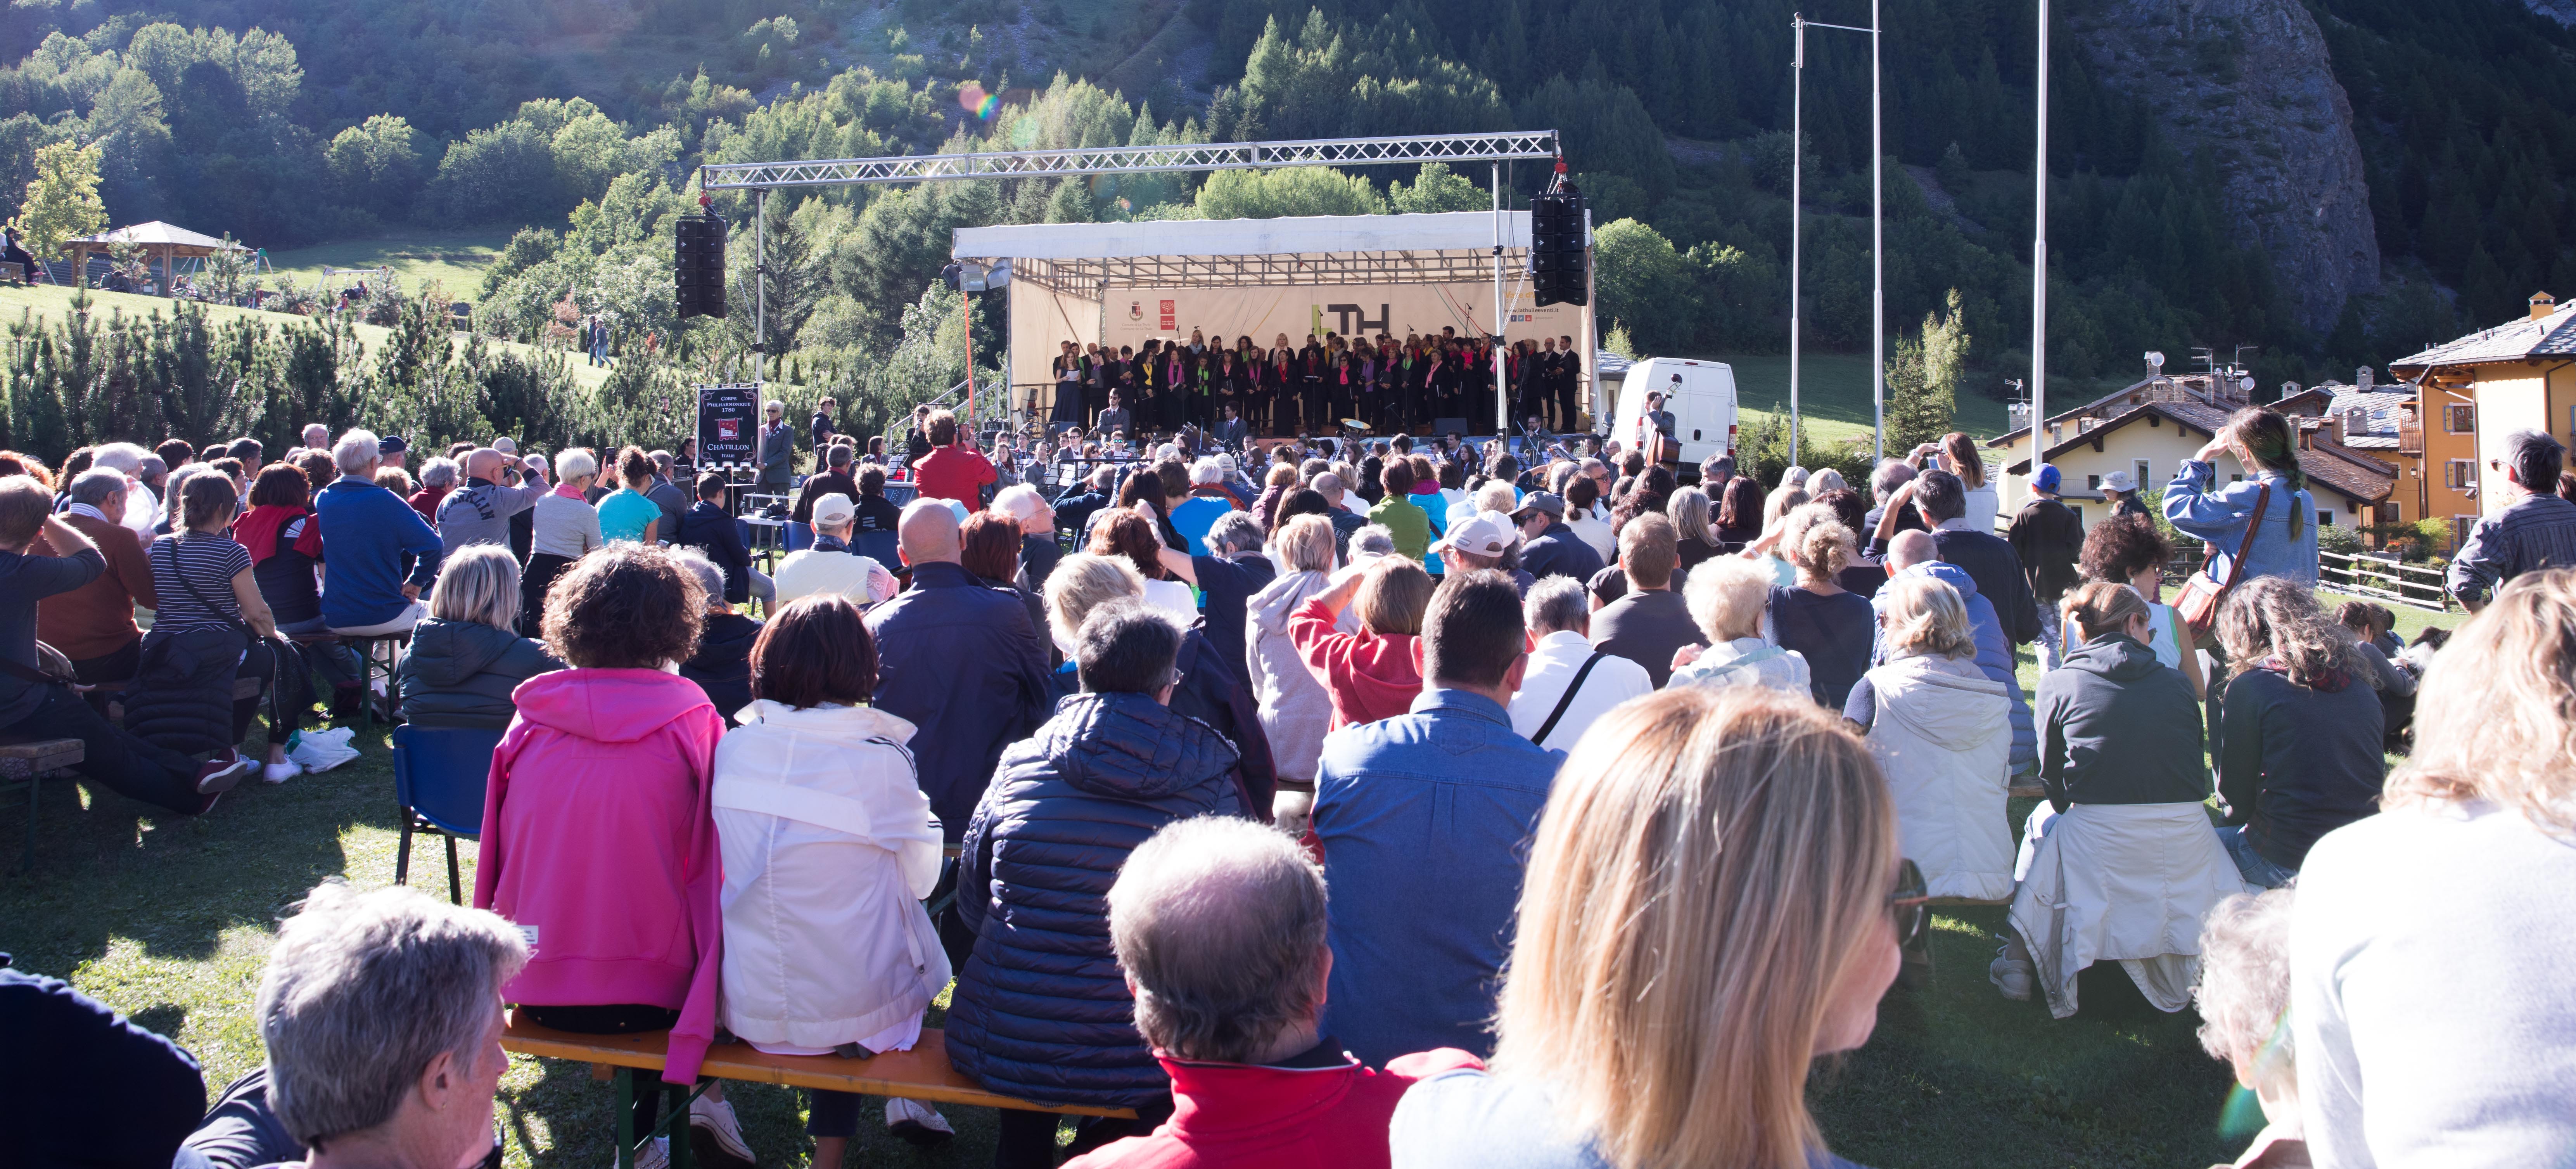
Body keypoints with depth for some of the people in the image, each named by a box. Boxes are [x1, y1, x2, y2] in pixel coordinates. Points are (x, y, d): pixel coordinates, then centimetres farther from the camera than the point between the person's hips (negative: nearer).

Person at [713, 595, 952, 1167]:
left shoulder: (733, 747, -5)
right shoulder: (879, 761, -16)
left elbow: (725, 869, 8)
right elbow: (921, 879, -5)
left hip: (743, 1005, 4)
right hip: (856, 1005, -4)